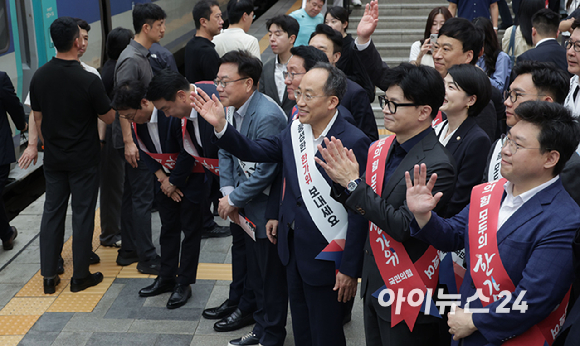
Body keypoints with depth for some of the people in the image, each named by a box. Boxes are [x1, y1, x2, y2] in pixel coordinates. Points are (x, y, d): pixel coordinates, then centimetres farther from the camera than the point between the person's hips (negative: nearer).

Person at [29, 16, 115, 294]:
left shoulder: (39, 76, -4)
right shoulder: (89, 80, -19)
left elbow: (37, 118, 5)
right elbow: (109, 118, -10)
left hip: (53, 157, 5)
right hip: (84, 159, -5)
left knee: (52, 211, 13)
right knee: (83, 213, 6)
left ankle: (48, 276, 18)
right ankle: (80, 276, 14)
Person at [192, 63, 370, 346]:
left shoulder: (353, 143, -21)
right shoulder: (294, 131, 0)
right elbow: (253, 151, 7)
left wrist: (350, 269, -17)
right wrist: (220, 126, -10)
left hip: (326, 257, -7)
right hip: (294, 249, 7)